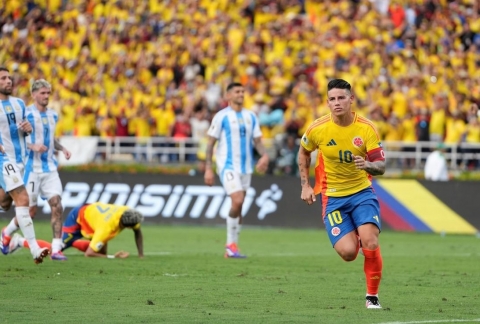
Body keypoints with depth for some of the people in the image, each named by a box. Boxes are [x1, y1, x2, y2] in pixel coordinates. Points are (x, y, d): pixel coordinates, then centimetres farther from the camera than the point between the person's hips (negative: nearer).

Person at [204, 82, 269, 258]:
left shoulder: (251, 117, 10)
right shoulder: (221, 116, -4)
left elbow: (257, 140, 12)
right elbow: (211, 143, -2)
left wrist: (264, 155, -9)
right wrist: (208, 168, -8)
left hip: (246, 166, 5)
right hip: (228, 165, -5)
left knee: (238, 207, 6)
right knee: (237, 201, -19)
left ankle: (231, 247, 13)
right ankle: (231, 244, -7)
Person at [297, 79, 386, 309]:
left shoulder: (366, 128, -10)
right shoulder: (317, 129, -9)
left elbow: (381, 166, -8)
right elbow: (303, 152, 12)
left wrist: (368, 165, -31)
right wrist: (305, 186, 8)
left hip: (361, 192, 0)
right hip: (332, 197, 0)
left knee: (370, 242, -21)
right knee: (348, 252, -14)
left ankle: (372, 296, -2)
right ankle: (353, 237, 26)